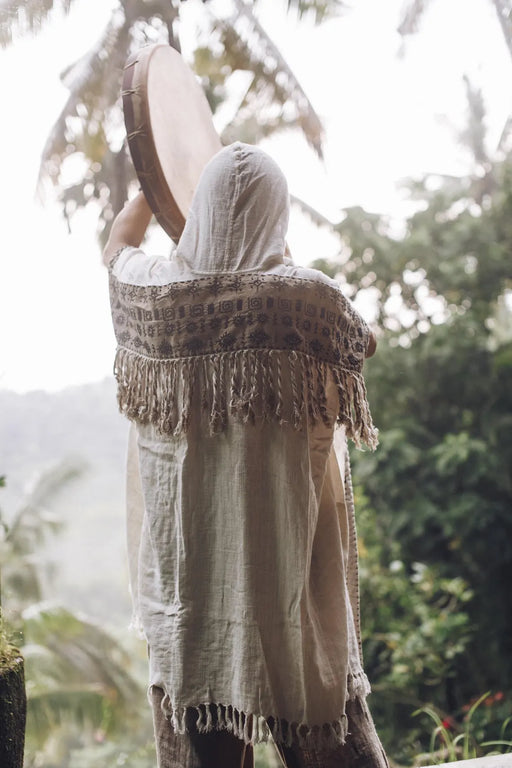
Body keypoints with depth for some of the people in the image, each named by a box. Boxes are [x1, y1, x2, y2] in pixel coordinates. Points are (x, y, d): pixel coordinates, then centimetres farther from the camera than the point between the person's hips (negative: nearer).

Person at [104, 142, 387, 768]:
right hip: (283, 528, -3)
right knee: (307, 655, 10)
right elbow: (364, 343, 6)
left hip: (183, 528, 3)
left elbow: (117, 244, 18)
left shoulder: (153, 288, -6)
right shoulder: (306, 295, -15)